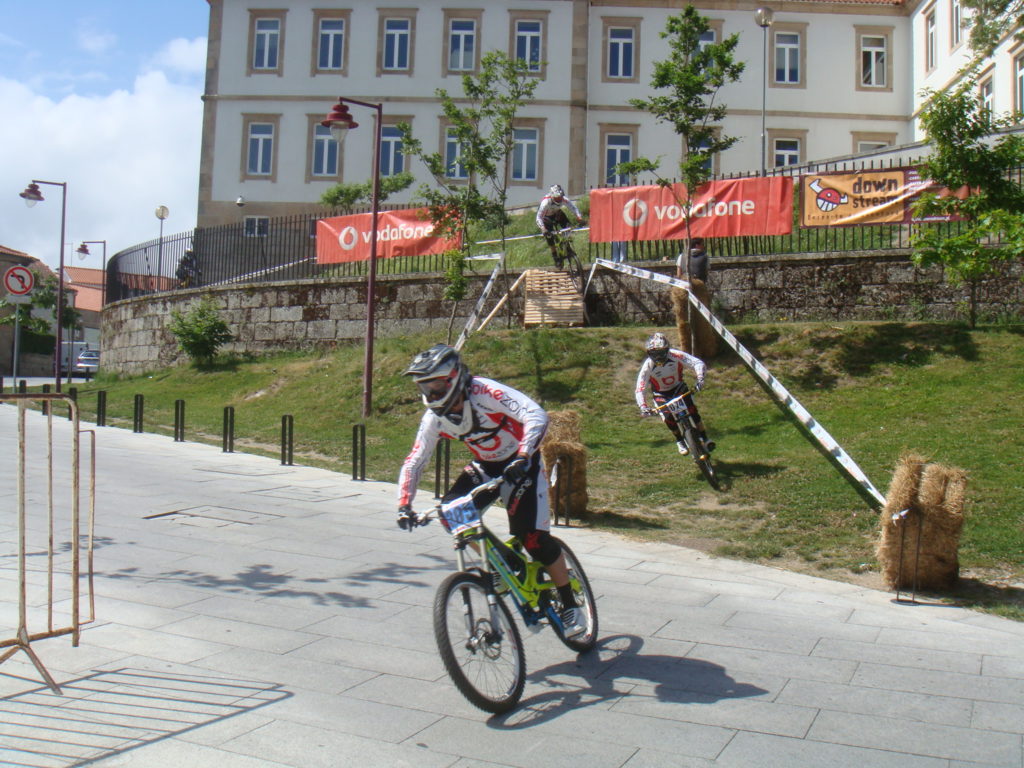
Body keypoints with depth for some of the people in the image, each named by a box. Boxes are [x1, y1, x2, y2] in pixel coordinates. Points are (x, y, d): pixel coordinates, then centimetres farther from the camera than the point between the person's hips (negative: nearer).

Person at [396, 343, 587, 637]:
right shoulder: (435, 417, -11)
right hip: (485, 466, 6)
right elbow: (414, 462, -6)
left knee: (533, 537, -17)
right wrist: (404, 504, -20)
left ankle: (570, 605, 4)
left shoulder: (485, 392, -29)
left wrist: (523, 456, -53)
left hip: (521, 464, -6)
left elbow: (537, 415, -39)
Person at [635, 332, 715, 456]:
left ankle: (704, 439, -4)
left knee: (693, 411, -21)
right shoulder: (648, 366, -26)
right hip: (661, 394, 0)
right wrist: (643, 406, -42)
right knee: (668, 418, -18)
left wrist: (699, 378, -52)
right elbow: (640, 389, -26)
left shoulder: (676, 356, -28)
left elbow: (698, 363, -33)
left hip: (679, 388, 0)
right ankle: (680, 441, 11)